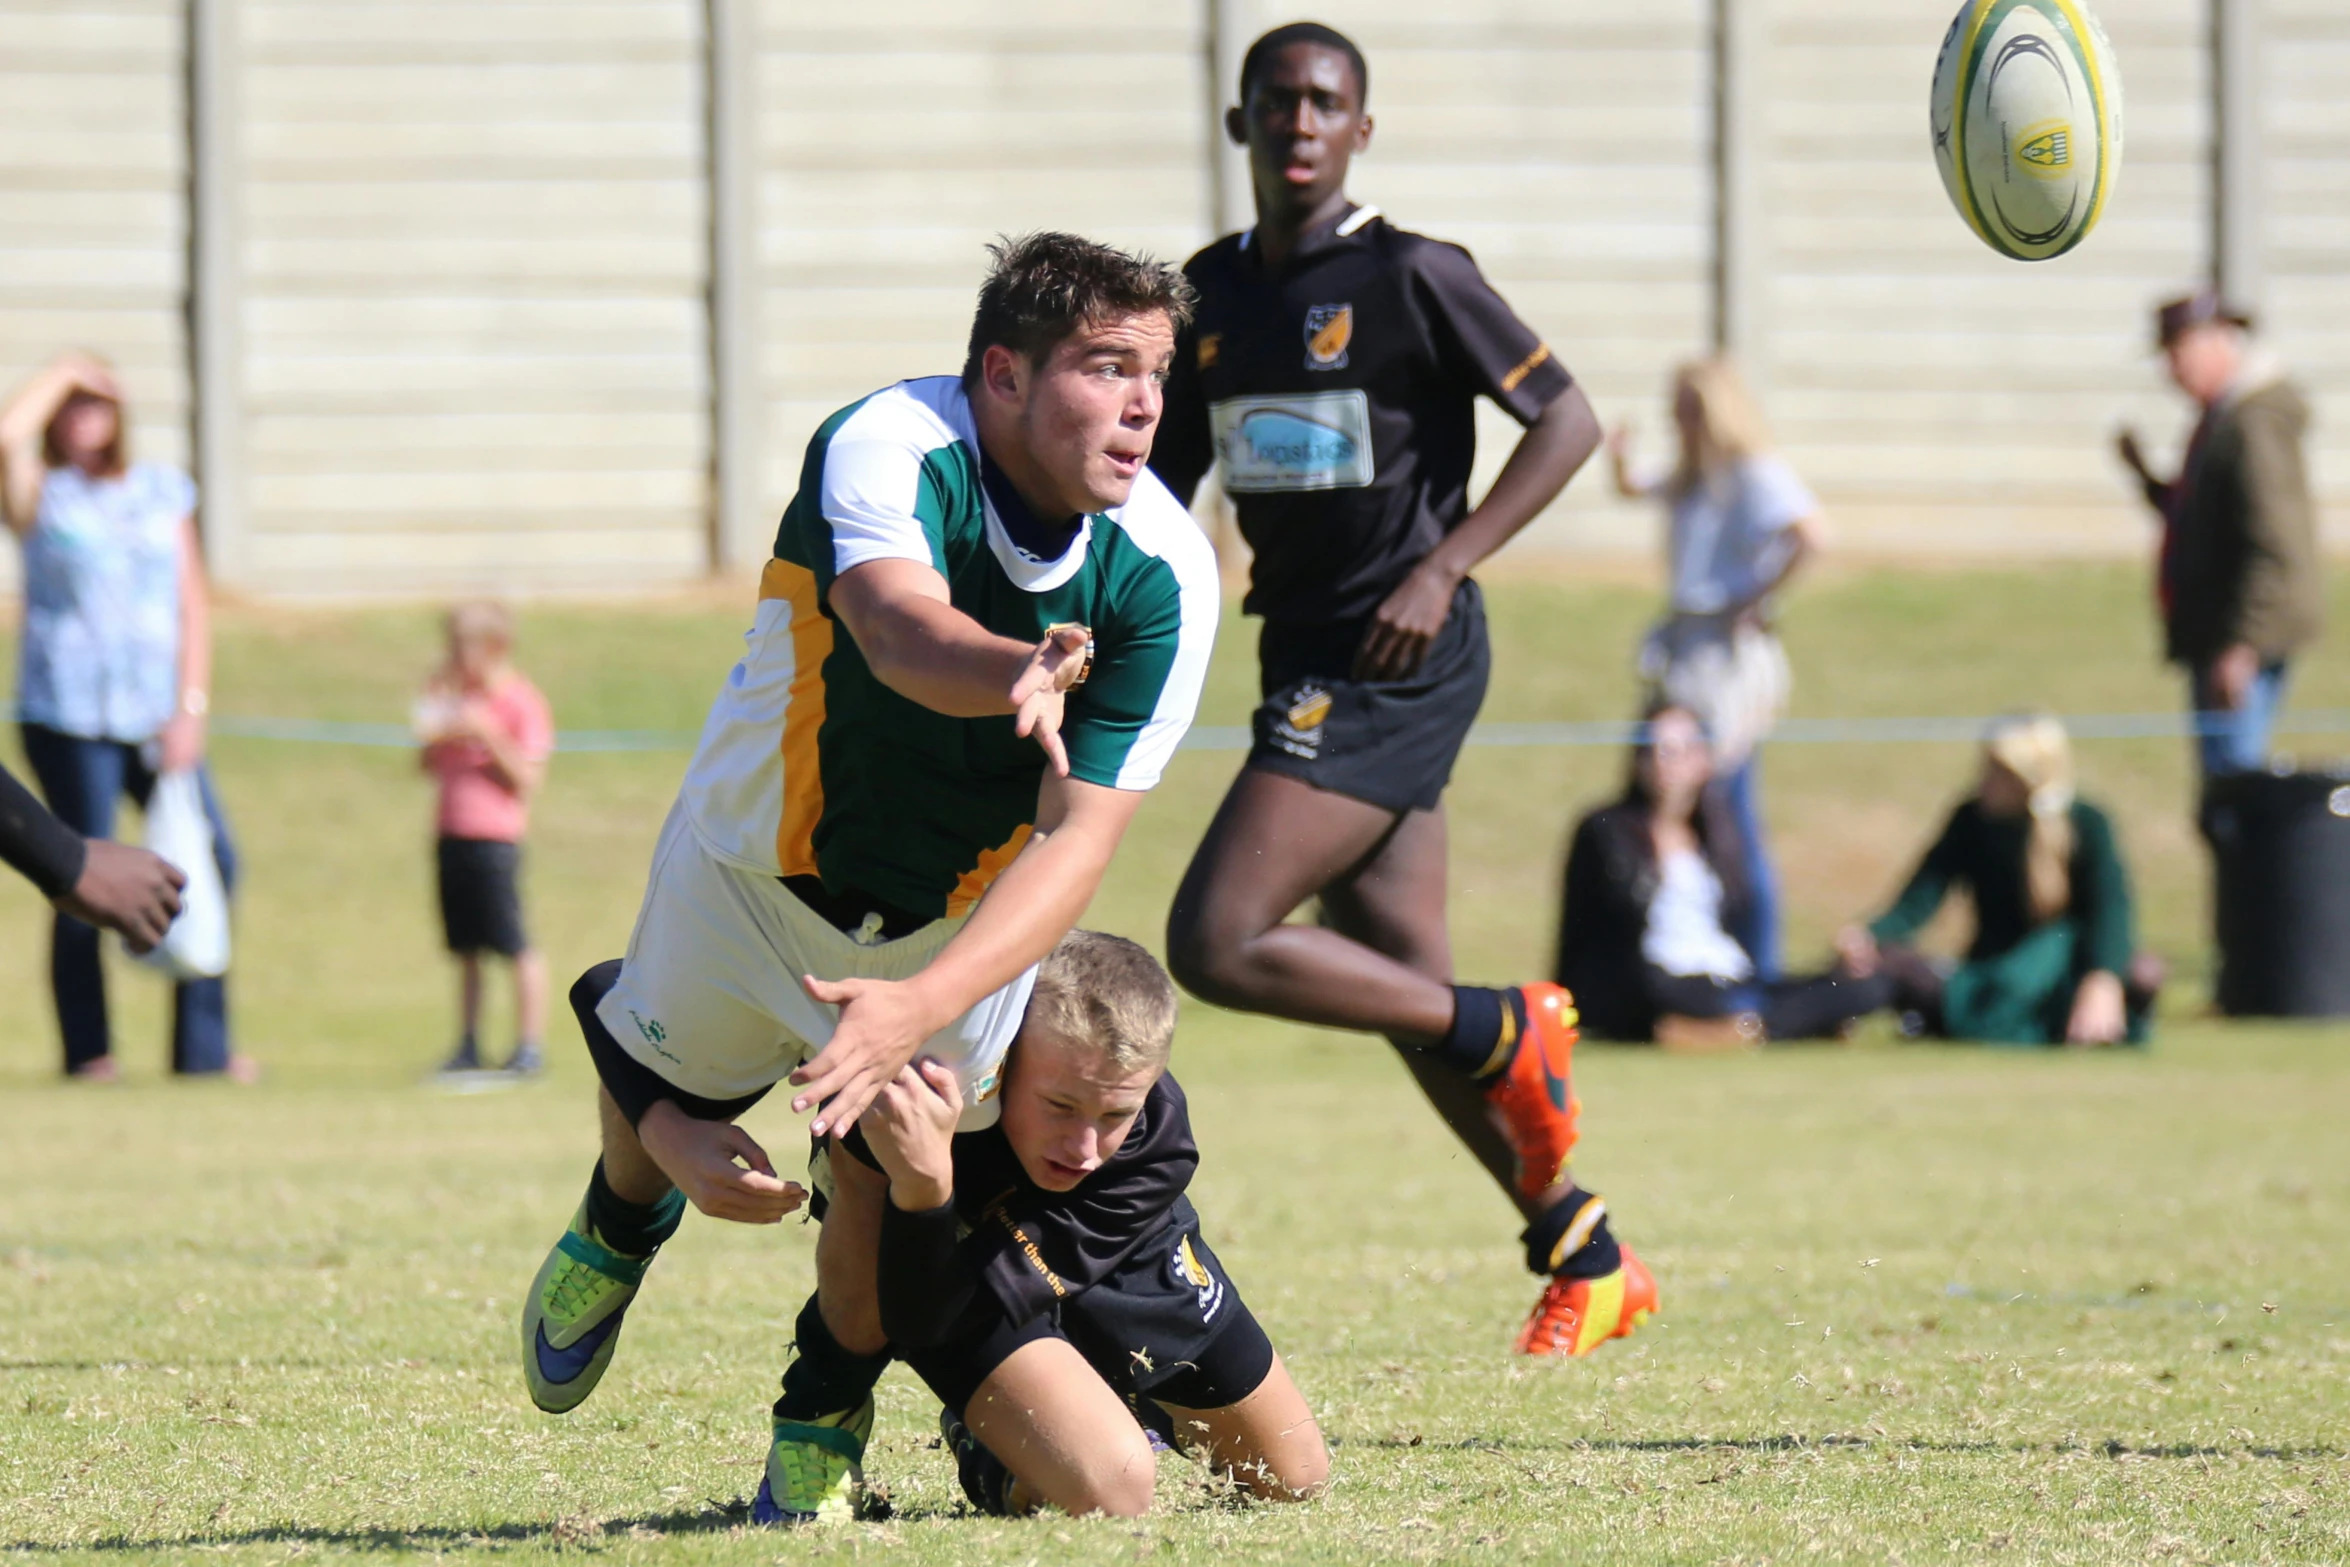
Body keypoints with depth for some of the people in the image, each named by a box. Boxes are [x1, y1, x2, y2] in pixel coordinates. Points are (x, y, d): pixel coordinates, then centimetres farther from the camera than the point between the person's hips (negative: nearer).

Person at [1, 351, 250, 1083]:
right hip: (69, 713, -3)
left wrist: (189, 708, 1)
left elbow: (192, 604, 11)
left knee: (211, 859, -7)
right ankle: (87, 1046, 8)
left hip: (158, 713, 3)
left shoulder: (163, 492, 13)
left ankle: (202, 1044, 0)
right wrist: (64, 371, -6)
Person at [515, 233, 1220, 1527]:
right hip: (761, 866, -1)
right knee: (679, 1142, 13)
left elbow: (1078, 837, -29)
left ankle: (822, 1427, 25)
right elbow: (898, 626, -52)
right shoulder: (887, 448, -32)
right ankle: (619, 1228, 53)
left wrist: (921, 1005, -42)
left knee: (894, 1186, -8)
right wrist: (1016, 672, -75)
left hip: (964, 918, 1)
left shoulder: (1163, 578, -25)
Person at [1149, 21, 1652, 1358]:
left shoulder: (1410, 278, -8)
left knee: (1218, 944, -17)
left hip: (1400, 660, -7)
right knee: (1413, 999, 8)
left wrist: (1443, 567, -16)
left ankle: (1513, 1036, -2)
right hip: (1308, 664, 7)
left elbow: (1569, 420, -9)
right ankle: (1588, 1260, 17)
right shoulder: (1210, 295, 11)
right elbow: (1161, 488, 19)